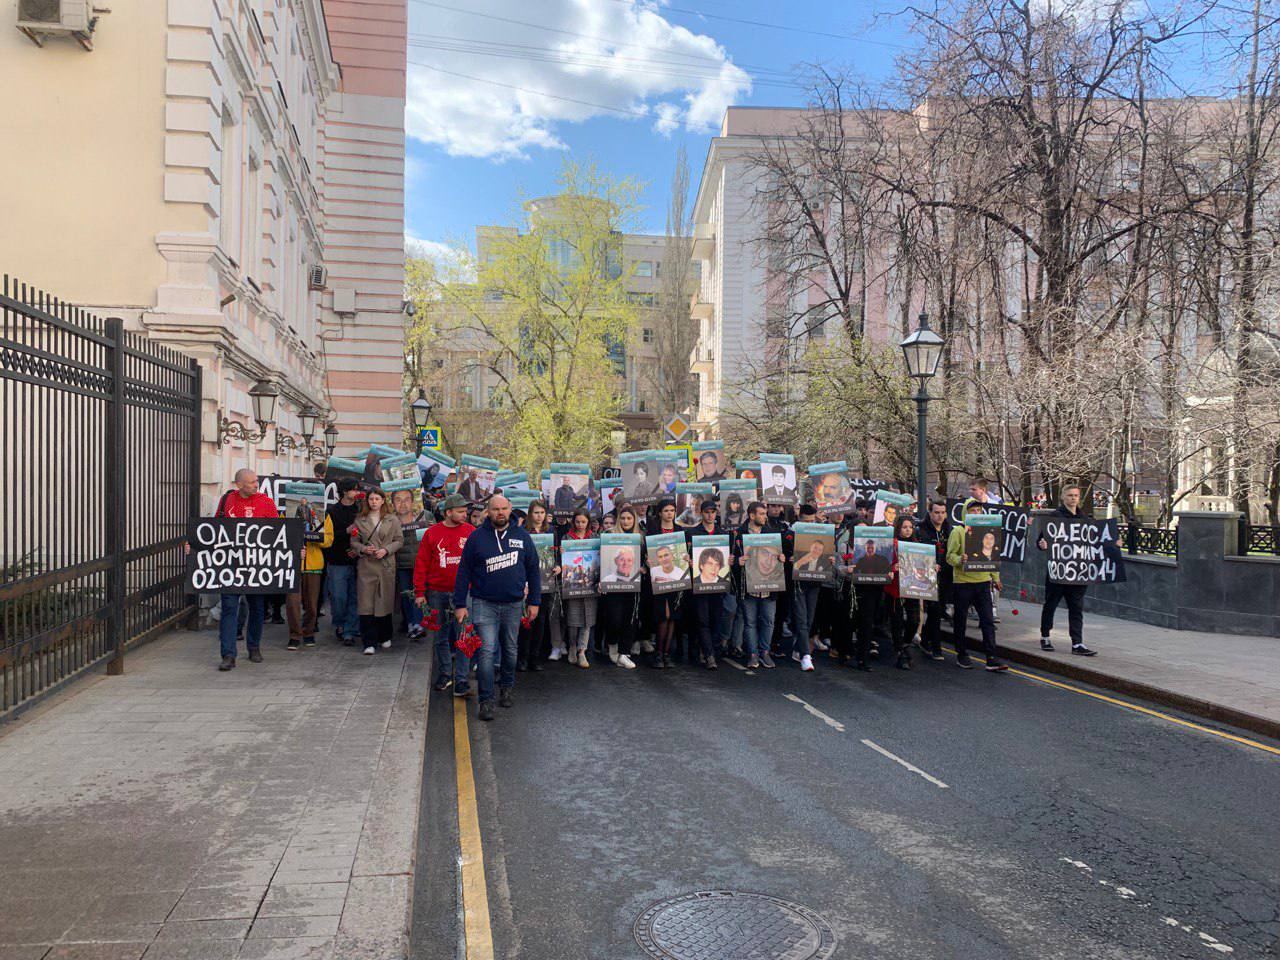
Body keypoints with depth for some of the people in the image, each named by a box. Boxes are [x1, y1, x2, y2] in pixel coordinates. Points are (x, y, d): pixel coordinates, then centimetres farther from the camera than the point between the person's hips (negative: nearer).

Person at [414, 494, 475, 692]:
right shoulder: (432, 533, 2)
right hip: (437, 593, 1)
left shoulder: (471, 532, 2)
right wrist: (420, 592, 1)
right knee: (441, 637, 12)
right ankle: (444, 675, 27)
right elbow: (421, 564, 4)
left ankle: (462, 681, -2)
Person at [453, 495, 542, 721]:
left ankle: (506, 688, 34)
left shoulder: (522, 536, 4)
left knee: (510, 650, 15)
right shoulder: (477, 538, -2)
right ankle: (486, 700, -3)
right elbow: (464, 572, 0)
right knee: (486, 651, -9)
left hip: (513, 604, 3)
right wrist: (460, 604, -4)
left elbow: (533, 571, 9)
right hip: (484, 604, -2)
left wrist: (534, 601, 5)